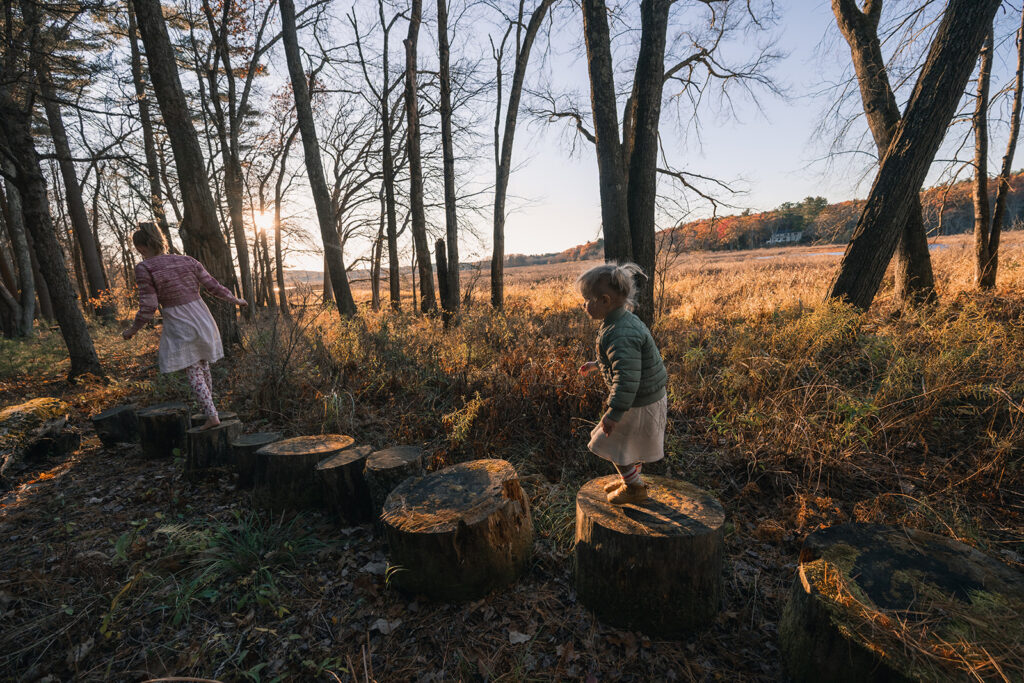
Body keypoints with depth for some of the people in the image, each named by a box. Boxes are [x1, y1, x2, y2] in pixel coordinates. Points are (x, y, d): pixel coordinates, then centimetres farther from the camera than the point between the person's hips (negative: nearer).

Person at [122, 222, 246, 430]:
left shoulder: (144, 269, -10)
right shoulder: (187, 261, 2)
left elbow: (148, 307, -11)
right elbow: (214, 286, 5)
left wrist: (132, 330, 4)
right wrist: (236, 300, 22)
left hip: (179, 327, -5)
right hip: (202, 319, 5)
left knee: (193, 374, 5)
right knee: (203, 367, 18)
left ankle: (212, 416, -1)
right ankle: (208, 410, 30)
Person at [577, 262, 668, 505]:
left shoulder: (621, 335, -32)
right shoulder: (624, 321, 2)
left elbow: (627, 378, -34)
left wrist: (614, 413, -31)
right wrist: (597, 364, 25)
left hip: (641, 403, -10)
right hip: (647, 396, 10)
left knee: (616, 444, 7)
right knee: (628, 443, 25)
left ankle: (635, 487, 27)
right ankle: (629, 478, 44)